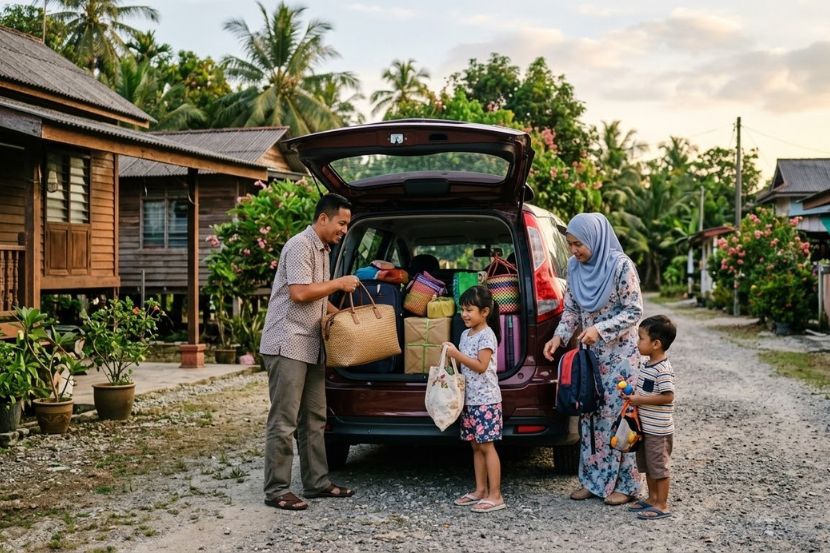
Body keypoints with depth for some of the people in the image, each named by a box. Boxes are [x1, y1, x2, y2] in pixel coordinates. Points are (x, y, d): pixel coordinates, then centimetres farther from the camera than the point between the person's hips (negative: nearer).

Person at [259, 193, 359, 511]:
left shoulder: (322, 250, 18)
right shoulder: (301, 246, -13)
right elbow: (299, 293, -22)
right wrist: (339, 283, -12)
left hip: (310, 347, 10)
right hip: (287, 345, -10)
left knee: (313, 419, 13)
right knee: (284, 421, -6)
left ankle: (317, 482, 21)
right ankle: (276, 491, -1)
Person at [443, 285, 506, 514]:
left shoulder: (486, 335, -13)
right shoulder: (465, 334, 13)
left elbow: (481, 366, -19)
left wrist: (458, 355, -22)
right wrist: (452, 355, 3)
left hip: (485, 399, -8)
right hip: (469, 398, 8)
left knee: (486, 446, -7)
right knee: (476, 446, 12)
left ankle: (495, 495, -4)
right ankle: (480, 490, 19)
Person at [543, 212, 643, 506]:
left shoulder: (621, 265, -15)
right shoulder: (575, 267, 3)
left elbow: (634, 311, -13)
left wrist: (600, 329, -23)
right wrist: (559, 336, -4)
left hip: (619, 353, -6)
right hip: (589, 353, 6)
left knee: (617, 415, -2)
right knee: (589, 415, 8)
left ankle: (624, 484, 9)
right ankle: (593, 479, 18)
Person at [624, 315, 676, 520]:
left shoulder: (663, 370, -21)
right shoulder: (647, 365, 8)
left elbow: (667, 396, -27)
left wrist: (640, 399, -24)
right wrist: (632, 393, 2)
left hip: (658, 430, -9)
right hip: (645, 426, 9)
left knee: (659, 466, 1)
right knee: (647, 465, 19)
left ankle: (662, 505, 11)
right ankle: (653, 498, 32)